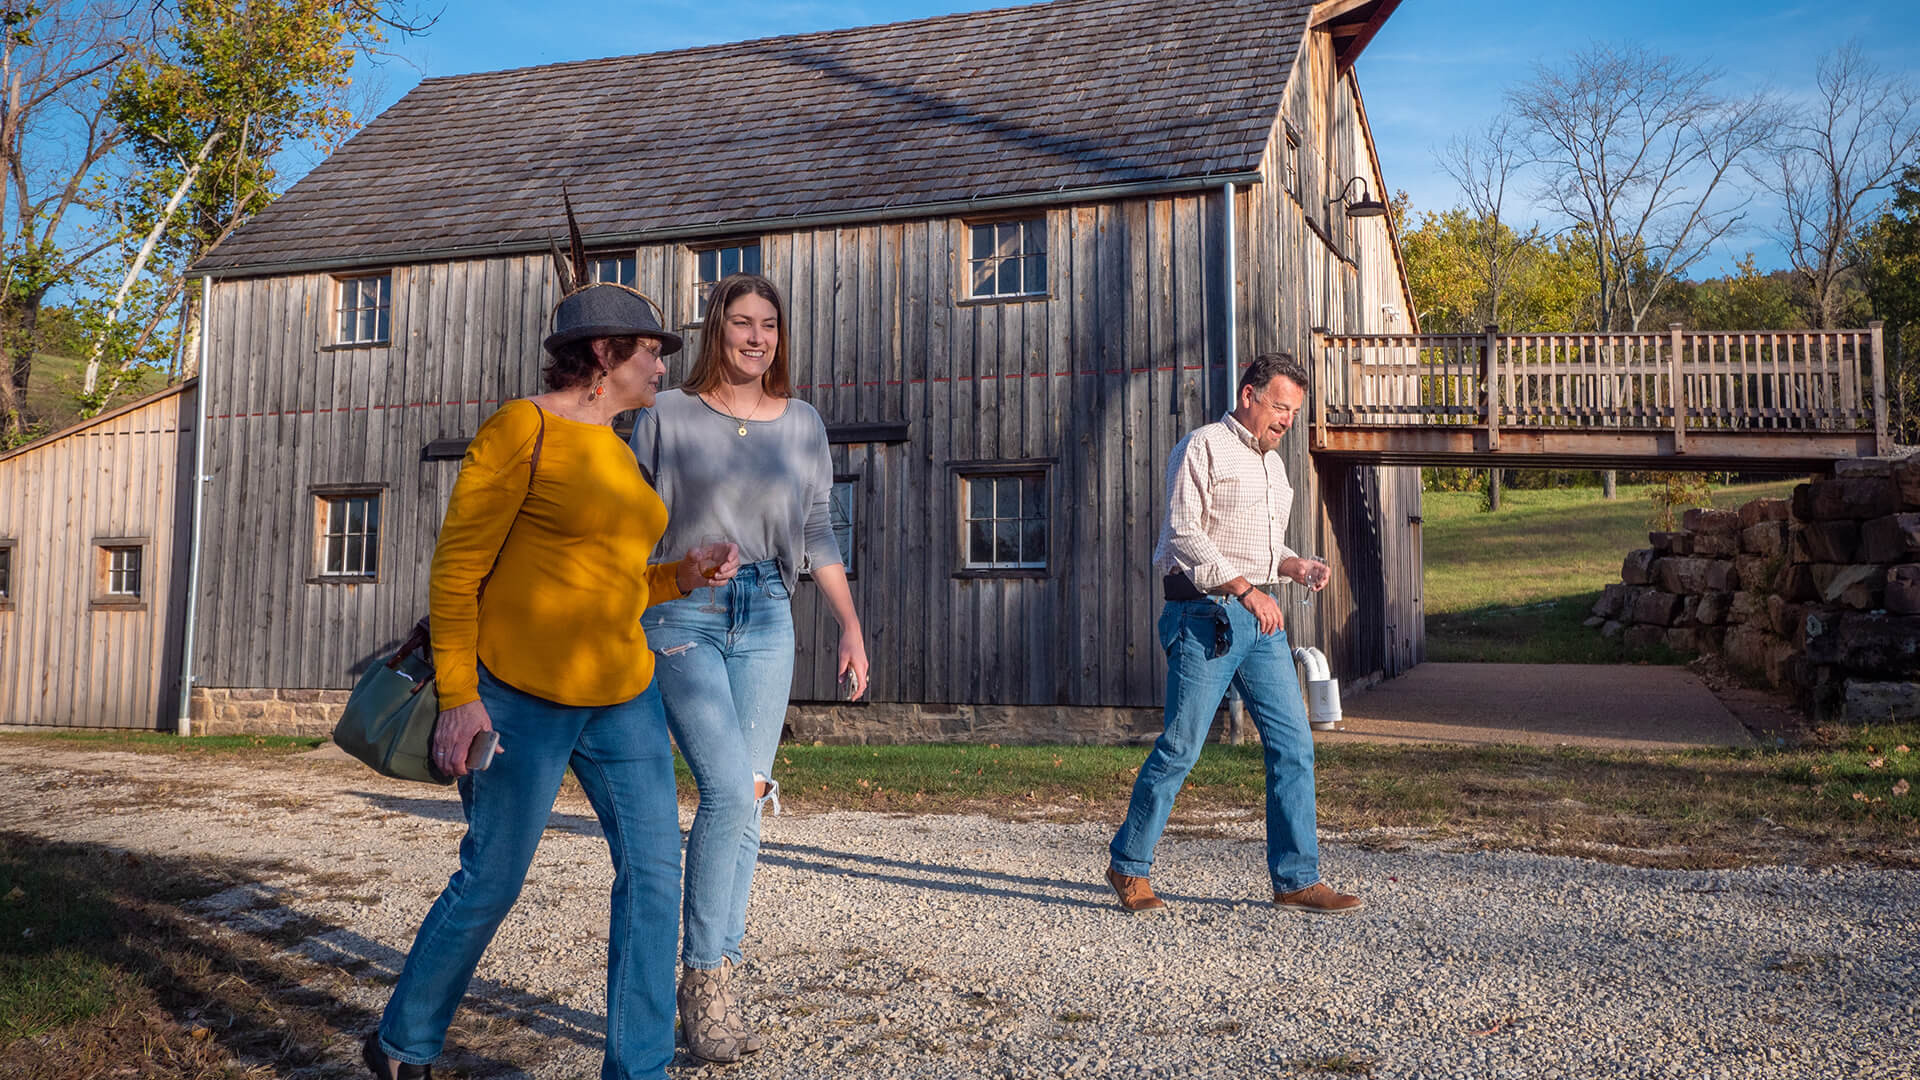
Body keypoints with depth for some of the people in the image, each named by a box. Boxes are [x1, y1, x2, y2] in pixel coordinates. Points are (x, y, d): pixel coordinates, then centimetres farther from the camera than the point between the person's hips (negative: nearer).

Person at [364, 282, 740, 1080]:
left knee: (653, 870, 0)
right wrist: (458, 697, -17)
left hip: (619, 694, 7)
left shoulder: (614, 451, 14)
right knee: (490, 883, 1)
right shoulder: (520, 430, -9)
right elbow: (457, 568, -12)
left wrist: (683, 577, 3)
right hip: (521, 696, -7)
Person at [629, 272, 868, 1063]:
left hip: (765, 621, 4)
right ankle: (704, 977, -1)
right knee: (731, 790, -17)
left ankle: (720, 984, 16)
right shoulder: (667, 416, 1)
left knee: (744, 806, 4)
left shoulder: (802, 424, 10)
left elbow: (818, 536, 13)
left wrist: (852, 627, 5)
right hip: (681, 615, -3)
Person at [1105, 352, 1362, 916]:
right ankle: (1129, 866, 13)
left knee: (1293, 744, 3)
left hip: (1260, 619, 8)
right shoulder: (1203, 448, -4)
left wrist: (1296, 566, 8)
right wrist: (1246, 588, -21)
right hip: (1206, 614, -8)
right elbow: (1184, 533, -14)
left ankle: (1296, 879, 11)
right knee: (1180, 747, -3)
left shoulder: (1273, 464, 22)